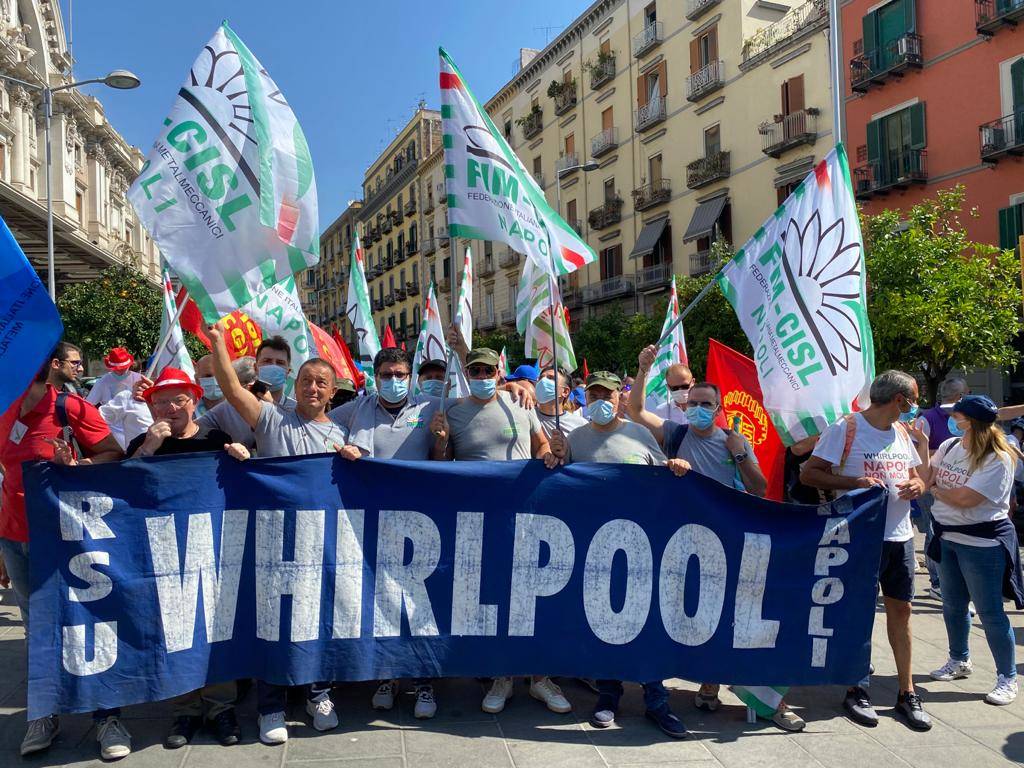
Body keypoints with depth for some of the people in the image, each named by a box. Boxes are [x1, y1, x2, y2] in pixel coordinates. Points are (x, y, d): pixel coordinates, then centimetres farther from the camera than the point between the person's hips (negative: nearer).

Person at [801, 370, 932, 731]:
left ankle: (907, 693, 22)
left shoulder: (903, 432, 10)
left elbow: (917, 477, 19)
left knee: (901, 609, 10)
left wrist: (916, 486, -4)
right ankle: (856, 690, 20)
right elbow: (808, 473, -13)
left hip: (900, 537, 6)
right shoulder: (845, 428, -11)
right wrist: (854, 481, -24)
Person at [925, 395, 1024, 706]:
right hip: (948, 537, 8)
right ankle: (959, 661, 38)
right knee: (953, 606, 19)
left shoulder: (998, 459, -20)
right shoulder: (948, 446, 3)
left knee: (990, 612, 0)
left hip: (982, 543, -8)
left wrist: (935, 490, -9)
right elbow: (927, 479, 1)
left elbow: (964, 498, -26)